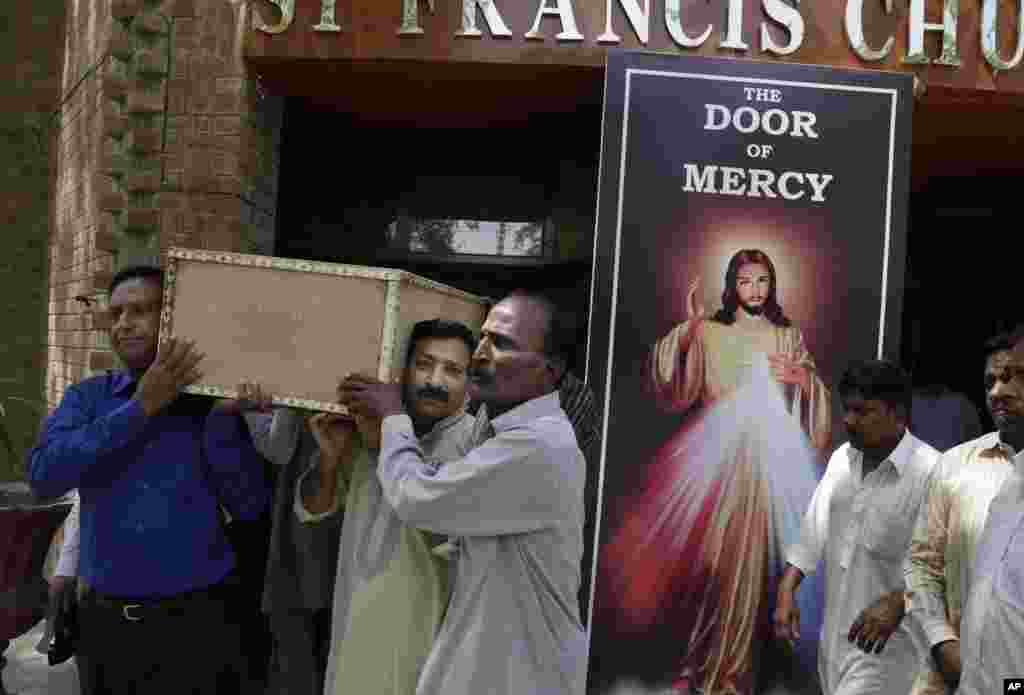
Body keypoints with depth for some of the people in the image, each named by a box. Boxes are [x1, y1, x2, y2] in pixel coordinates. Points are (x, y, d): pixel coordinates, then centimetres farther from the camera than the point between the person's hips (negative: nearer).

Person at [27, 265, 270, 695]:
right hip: (103, 619, 2)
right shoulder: (88, 397, 3)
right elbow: (44, 475, -14)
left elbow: (250, 505, -9)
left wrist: (219, 413, -18)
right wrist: (140, 407, -18)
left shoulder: (213, 399, -2)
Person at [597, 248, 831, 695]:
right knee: (702, 553, -3)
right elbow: (675, 389, -6)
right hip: (714, 453, -1)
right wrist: (686, 327, -15)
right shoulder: (708, 332, 6)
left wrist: (803, 378, -9)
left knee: (746, 557, 3)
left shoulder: (788, 336, 13)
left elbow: (815, 396, 13)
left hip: (765, 456, 1)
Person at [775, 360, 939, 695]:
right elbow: (813, 530, 8)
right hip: (835, 629, 7)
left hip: (886, 637, -7)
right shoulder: (842, 458, 4)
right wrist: (786, 592, 0)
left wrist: (896, 603, -31)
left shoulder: (931, 473, -19)